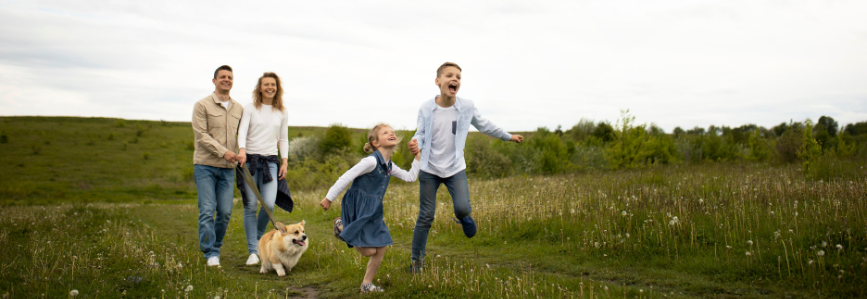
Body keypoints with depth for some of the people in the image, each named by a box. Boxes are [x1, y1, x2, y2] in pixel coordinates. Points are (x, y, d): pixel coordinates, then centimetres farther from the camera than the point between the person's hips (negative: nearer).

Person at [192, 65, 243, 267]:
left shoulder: (239, 109, 14)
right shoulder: (202, 105, 0)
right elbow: (201, 135, -8)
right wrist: (223, 152, -16)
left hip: (228, 168, 4)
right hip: (205, 166, -4)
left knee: (225, 212, 1)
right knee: (207, 210, -7)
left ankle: (215, 248, 18)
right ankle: (211, 254, -2)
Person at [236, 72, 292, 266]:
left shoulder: (282, 113, 12)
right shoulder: (250, 108, 3)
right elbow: (242, 130, -8)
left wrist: (285, 161, 6)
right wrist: (242, 151, -26)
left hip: (270, 161, 2)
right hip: (249, 160, -2)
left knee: (269, 204, -12)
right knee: (250, 206, -2)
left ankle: (258, 238, 17)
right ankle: (252, 251, 4)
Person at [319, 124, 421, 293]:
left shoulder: (389, 166, 9)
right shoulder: (372, 161, -18)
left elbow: (410, 177, 16)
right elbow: (347, 177, -17)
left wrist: (418, 156, 10)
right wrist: (329, 198, -14)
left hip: (372, 212, 8)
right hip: (358, 208, -8)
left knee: (381, 250, 7)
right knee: (369, 251, -6)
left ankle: (366, 284, 21)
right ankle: (341, 226, 15)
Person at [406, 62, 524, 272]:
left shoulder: (466, 107, -7)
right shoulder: (426, 108, -9)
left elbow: (484, 125, 10)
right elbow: (420, 134, -1)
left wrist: (509, 137, 20)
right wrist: (416, 144, -26)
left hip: (455, 169, 1)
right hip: (430, 170, 0)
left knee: (462, 207, -19)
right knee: (426, 216, 2)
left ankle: (463, 217, 20)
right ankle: (417, 259, 18)